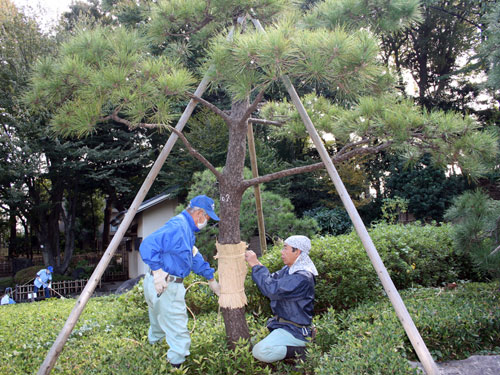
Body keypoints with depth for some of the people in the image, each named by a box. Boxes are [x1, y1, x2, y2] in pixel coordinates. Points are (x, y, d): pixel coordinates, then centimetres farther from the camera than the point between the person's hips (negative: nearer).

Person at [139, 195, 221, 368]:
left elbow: (194, 257, 23)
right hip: (165, 286, -11)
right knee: (178, 329, -1)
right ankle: (178, 363, 10)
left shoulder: (187, 229, 14)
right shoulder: (178, 227, -21)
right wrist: (158, 272, -29)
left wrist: (211, 279, 24)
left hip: (163, 285, 11)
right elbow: (147, 245, -30)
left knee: (159, 323, 29)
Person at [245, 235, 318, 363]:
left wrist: (256, 265, -24)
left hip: (295, 330, -9)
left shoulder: (302, 278, -25)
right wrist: (256, 263, -5)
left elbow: (272, 289, -31)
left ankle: (300, 351, -7)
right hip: (280, 323, 10)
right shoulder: (288, 270, 7)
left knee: (260, 351, -22)